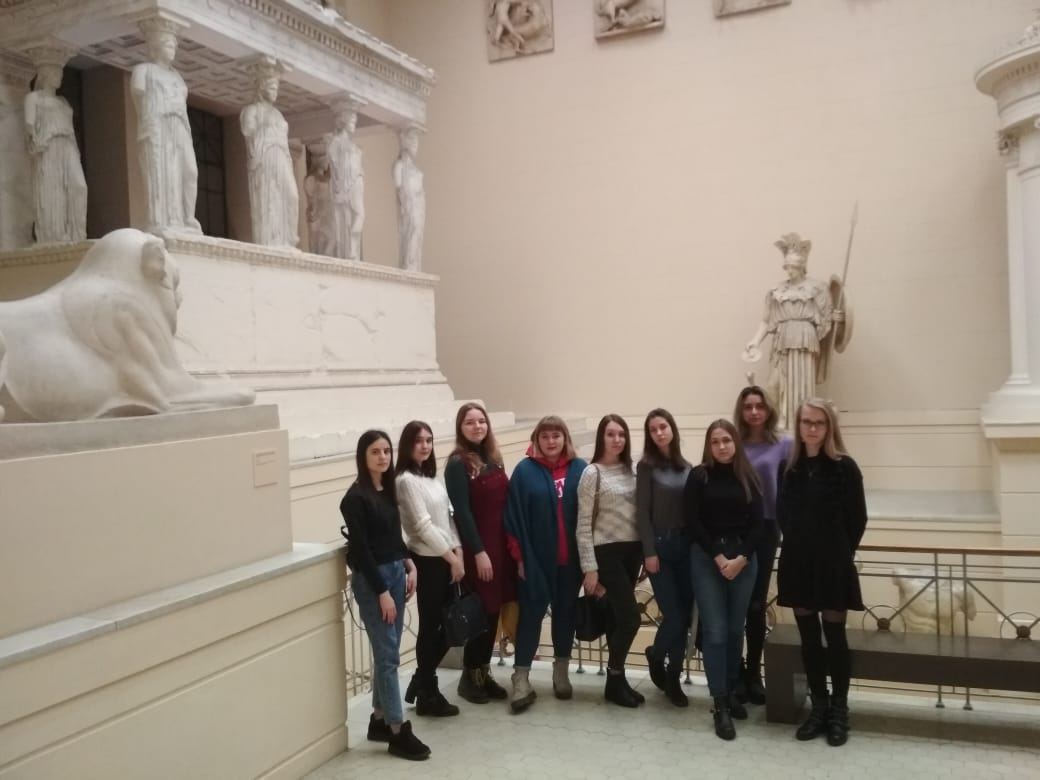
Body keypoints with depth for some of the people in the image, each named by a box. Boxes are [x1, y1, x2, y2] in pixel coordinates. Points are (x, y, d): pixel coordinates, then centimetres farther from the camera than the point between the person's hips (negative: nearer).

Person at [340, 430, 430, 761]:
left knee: (388, 653, 13)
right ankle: (398, 731, 5)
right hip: (371, 580, -8)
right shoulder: (356, 497, -14)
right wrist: (381, 592, -17)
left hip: (395, 572, 8)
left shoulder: (388, 490, 8)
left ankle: (379, 720, 25)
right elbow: (361, 549, -16)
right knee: (388, 655, -3)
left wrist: (408, 564, 2)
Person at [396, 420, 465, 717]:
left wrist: (458, 552, 1)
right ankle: (428, 695, 16)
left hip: (446, 558, 8)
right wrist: (450, 556, -13)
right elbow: (423, 525, -16)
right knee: (430, 627, 2)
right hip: (427, 561, -8)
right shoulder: (406, 480, -12)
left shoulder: (431, 476, 12)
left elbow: (448, 516, 11)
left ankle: (421, 682, 28)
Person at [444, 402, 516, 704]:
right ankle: (469, 677, 15)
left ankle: (484, 672, 24)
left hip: (501, 544, 7)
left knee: (494, 611, 11)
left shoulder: (493, 458, 11)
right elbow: (462, 512, -14)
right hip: (477, 548, -7)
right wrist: (478, 552, -16)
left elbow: (503, 502, 12)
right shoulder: (457, 464, -10)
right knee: (481, 612, -1)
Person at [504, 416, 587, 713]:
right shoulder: (525, 471, -5)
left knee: (566, 612, 14)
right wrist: (519, 556, -7)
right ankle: (521, 679, 8)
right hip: (536, 558, -2)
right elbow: (514, 516, -5)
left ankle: (561, 672, 29)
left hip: (570, 559, 3)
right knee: (531, 614, 1)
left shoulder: (580, 469, 0)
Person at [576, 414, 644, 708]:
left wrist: (644, 552, 6)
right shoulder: (592, 473, -9)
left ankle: (617, 678, 21)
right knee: (631, 617, -8)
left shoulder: (629, 470, 7)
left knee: (618, 616, 11)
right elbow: (583, 525, -9)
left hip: (632, 550, 5)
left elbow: (639, 512, 11)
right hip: (607, 552, -5)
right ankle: (614, 681, 9)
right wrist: (589, 568, -12)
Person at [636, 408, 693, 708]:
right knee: (674, 616, -5)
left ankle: (673, 677, 21)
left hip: (686, 546, 4)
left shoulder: (686, 467, 9)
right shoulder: (647, 466, -4)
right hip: (660, 546, -4)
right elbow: (642, 512, -7)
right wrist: (649, 552, -11)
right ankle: (655, 656, 23)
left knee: (685, 616, 5)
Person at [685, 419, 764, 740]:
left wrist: (741, 558, -10)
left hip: (743, 559, 3)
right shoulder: (698, 476, -2)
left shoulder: (748, 478, 5)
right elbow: (693, 523, -6)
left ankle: (731, 692, 24)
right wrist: (719, 558, -11)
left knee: (736, 629, 9)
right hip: (706, 558, -3)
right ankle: (720, 706, 0)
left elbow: (756, 524, 3)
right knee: (715, 631, -4)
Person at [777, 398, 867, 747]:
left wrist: (839, 552, 0)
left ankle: (839, 711, 17)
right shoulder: (790, 467, 3)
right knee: (808, 637, 10)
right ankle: (818, 706, 23)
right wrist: (798, 545, 4)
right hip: (798, 563, 4)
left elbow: (857, 518, -3)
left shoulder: (844, 467, -7)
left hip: (833, 564, -3)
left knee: (834, 635, 4)